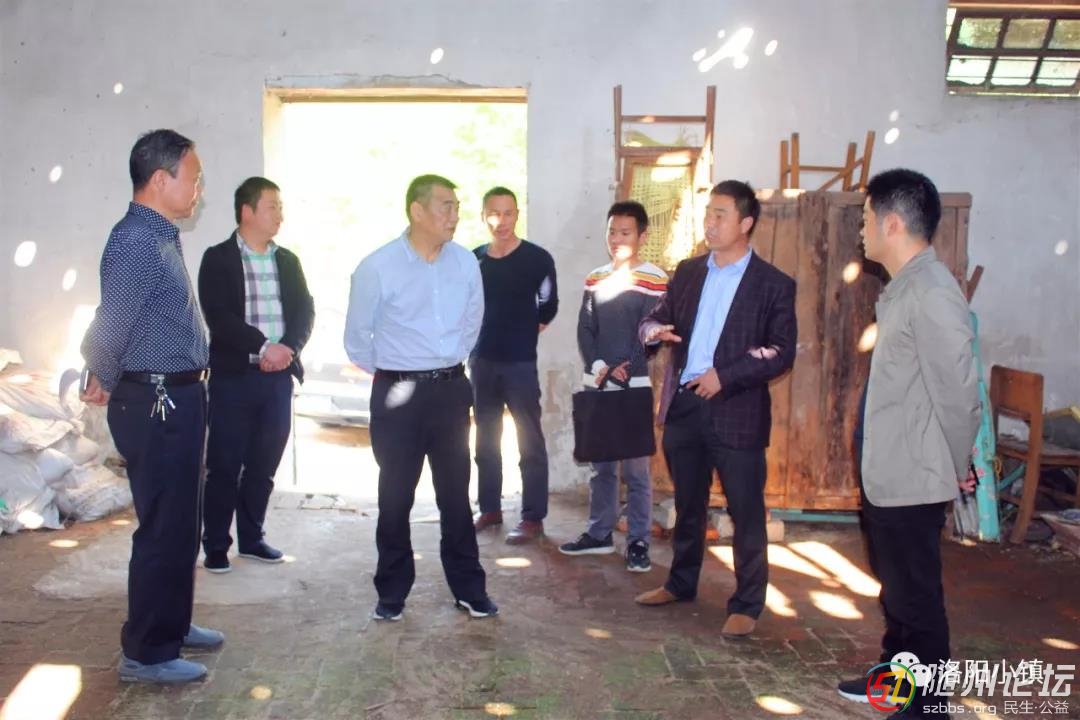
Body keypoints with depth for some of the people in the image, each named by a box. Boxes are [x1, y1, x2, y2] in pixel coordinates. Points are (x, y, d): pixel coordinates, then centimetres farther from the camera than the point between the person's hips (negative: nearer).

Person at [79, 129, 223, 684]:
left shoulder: (161, 238, 13)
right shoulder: (136, 242, -19)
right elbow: (112, 326, -23)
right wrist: (104, 382, -6)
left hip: (177, 399, 10)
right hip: (156, 404, -10)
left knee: (181, 522, 20)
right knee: (164, 528, 0)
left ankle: (172, 623, 36)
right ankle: (147, 653, 14)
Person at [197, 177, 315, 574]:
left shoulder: (288, 261, 13)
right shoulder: (218, 258, -2)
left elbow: (305, 311, 6)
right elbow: (218, 316, -12)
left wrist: (288, 348, -11)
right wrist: (263, 346, -19)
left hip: (278, 376, 4)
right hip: (233, 376, -4)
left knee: (264, 463, 10)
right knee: (224, 465, 1)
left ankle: (251, 537, 23)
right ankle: (216, 545, 12)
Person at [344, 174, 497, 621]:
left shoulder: (466, 263, -1)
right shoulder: (377, 268, -11)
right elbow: (357, 338, 0)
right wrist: (388, 375, 9)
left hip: (450, 389, 3)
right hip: (397, 394, -3)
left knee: (456, 492, 11)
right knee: (396, 496, 8)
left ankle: (469, 588, 23)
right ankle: (392, 592, 23)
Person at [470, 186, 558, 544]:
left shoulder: (537, 258, -6)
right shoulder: (474, 259, 6)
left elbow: (548, 307, 3)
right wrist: (483, 333, 10)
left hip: (520, 362, -4)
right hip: (481, 360, 5)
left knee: (529, 441, -1)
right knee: (485, 439, 12)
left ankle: (533, 517, 6)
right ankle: (490, 508, 24)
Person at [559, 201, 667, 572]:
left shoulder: (656, 280, -4)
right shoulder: (595, 279, 10)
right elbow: (585, 330, 6)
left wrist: (623, 372, -15)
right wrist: (598, 367, -9)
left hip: (635, 387, -4)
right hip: (597, 385, 5)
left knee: (636, 469, 0)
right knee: (601, 465, 13)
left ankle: (638, 542, 9)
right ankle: (599, 533, 23)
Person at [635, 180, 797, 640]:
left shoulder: (773, 284, -5)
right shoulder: (687, 272, 10)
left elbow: (782, 353, -9)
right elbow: (657, 318, 13)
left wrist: (725, 375, -18)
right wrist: (654, 329, -12)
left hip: (737, 412, -4)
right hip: (683, 405, 5)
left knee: (746, 513, 3)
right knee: (687, 505, 19)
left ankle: (747, 604, 16)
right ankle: (681, 583, 35)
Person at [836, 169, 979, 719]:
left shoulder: (931, 292, -20)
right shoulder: (903, 288, 10)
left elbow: (959, 388, -21)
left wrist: (958, 466, -9)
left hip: (911, 480, -10)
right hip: (885, 473, 10)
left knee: (915, 597, 4)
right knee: (894, 589, 22)